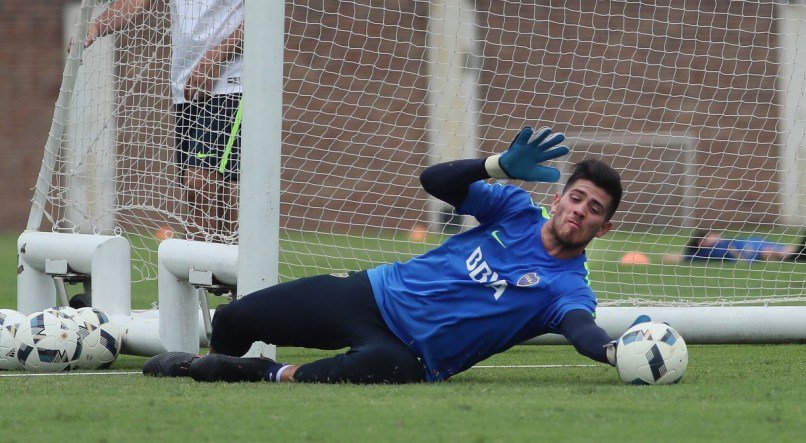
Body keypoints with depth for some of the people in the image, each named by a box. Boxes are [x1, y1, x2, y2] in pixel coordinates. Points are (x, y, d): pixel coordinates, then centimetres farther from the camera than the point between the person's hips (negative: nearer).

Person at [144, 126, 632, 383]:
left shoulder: (567, 287, -12)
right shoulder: (518, 210, 1)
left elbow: (581, 328, -34)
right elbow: (435, 180, -4)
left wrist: (614, 352, -59)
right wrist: (502, 165, -22)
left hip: (409, 353, -5)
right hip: (374, 293, 5)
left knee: (387, 365, -43)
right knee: (233, 320, 8)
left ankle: (275, 376, -17)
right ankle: (212, 367, 42)